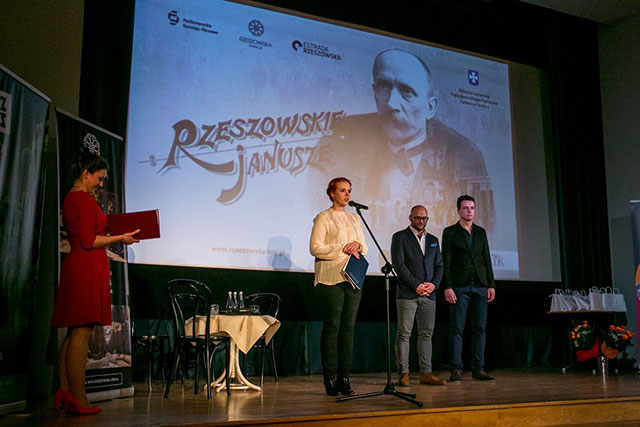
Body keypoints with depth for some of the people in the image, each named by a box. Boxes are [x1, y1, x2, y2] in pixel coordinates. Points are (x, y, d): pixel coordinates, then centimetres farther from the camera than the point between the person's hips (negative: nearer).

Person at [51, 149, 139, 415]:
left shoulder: (71, 198, 20)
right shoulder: (84, 199, -10)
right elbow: (89, 241, -16)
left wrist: (111, 234, 21)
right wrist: (119, 238, -7)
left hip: (76, 266, 10)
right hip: (87, 268, -10)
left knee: (73, 333, 10)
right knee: (83, 331, -8)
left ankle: (64, 393, 13)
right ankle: (78, 399, -4)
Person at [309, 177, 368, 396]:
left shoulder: (355, 218, 20)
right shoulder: (323, 217, 2)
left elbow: (364, 249, 19)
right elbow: (315, 247, -8)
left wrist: (357, 245, -4)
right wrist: (342, 249, -14)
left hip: (352, 279, 5)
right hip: (331, 279, -5)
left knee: (348, 328, 4)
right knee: (331, 327, -5)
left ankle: (344, 378, 8)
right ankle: (330, 378, 1)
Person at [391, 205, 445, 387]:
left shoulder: (433, 240, 19)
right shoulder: (400, 237, 2)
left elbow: (439, 265, 15)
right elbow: (398, 264, -7)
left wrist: (434, 284, -3)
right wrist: (416, 285, -13)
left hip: (428, 295, 5)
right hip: (407, 294, -5)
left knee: (426, 334, 5)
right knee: (404, 334, -4)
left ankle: (426, 373, 9)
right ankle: (403, 374, 0)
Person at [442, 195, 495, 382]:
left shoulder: (481, 232, 16)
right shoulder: (450, 232, 3)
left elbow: (487, 259, 15)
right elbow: (446, 262, -2)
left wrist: (491, 285, 7)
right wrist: (447, 287, -11)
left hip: (480, 286, 4)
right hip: (459, 287, -4)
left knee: (479, 328, 3)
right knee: (456, 329, -4)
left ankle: (478, 369, 9)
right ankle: (456, 369, 0)